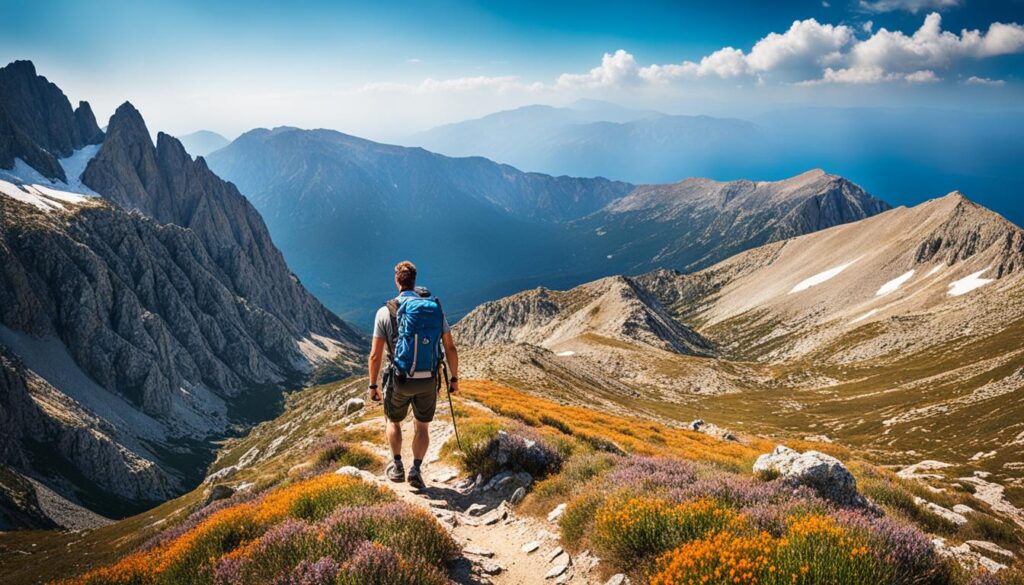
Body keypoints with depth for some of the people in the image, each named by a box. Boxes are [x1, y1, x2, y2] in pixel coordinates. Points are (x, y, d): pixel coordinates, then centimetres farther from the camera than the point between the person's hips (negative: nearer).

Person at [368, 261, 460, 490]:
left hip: (400, 380, -1)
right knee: (422, 427, 19)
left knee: (393, 420, 26)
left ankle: (397, 467, 26)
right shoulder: (435, 308, -1)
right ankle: (416, 469, 5)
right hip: (429, 381, 2)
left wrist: (373, 386, 4)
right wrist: (454, 379, 11)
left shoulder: (386, 312, -9)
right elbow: (450, 348, 0)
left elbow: (375, 355, -8)